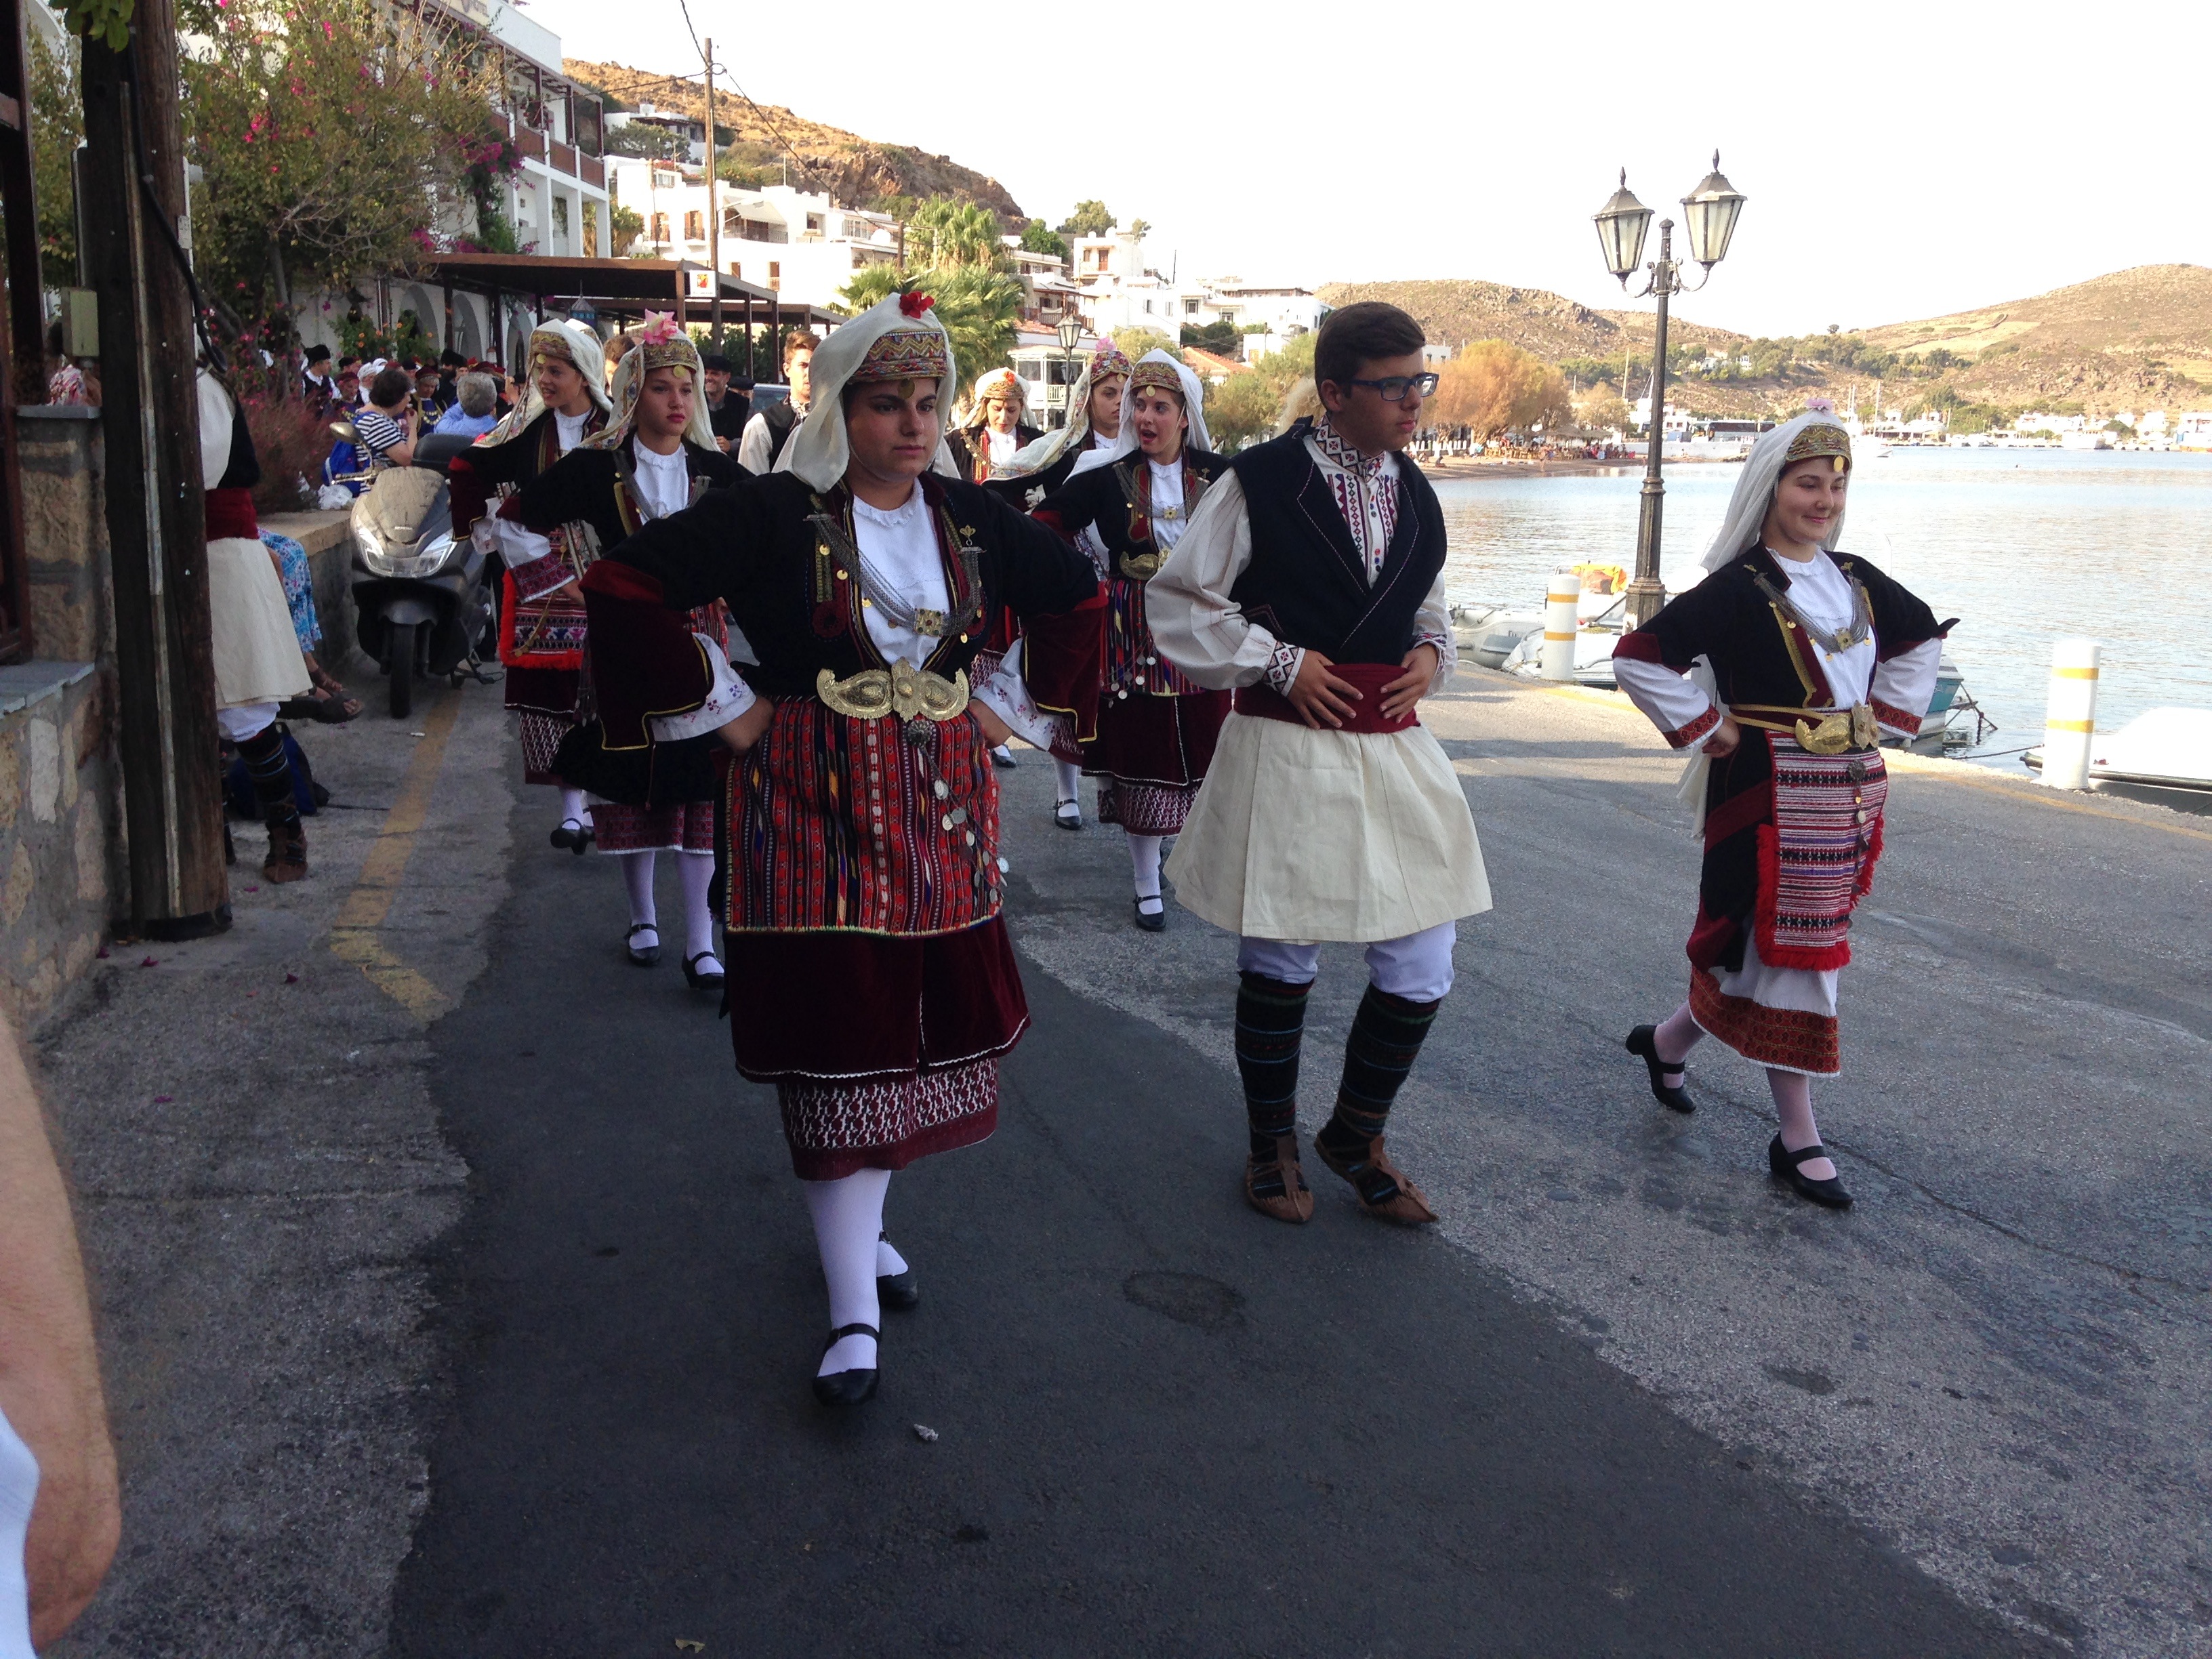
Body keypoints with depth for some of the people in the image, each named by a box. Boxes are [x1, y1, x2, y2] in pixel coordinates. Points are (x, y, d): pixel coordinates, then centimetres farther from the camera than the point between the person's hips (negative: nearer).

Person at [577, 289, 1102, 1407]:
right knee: (838, 1041, -3)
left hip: (940, 805, 5)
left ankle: (855, 1222, 35)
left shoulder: (971, 519, 5)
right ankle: (854, 1307, 5)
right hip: (813, 803, -5)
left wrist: (1014, 709, 11)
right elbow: (623, 587, -12)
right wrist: (720, 710, -10)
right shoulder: (774, 514, -9)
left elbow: (1080, 598, 20)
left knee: (926, 1029, 11)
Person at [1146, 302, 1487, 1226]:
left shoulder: (1414, 495, 9)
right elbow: (1177, 603, -5)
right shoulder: (1261, 482, -10)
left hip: (1393, 754, 5)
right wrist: (1279, 662, -11)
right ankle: (1272, 1143, 32)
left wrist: (1431, 656, 2)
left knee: (1420, 972, 5)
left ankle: (1357, 1136, 30)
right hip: (1287, 756, -5)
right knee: (1279, 962, 9)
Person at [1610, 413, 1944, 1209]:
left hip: (1848, 794, 7)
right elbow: (1639, 659, -19)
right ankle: (1798, 1141, 9)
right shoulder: (1739, 589, -13)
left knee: (1775, 949, 14)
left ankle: (1667, 1042, 34)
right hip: (1773, 797, -7)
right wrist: (1707, 731, -14)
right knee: (1788, 950, -2)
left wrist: (1888, 717, 14)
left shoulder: (1856, 581, 8)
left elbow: (1922, 638, 26)